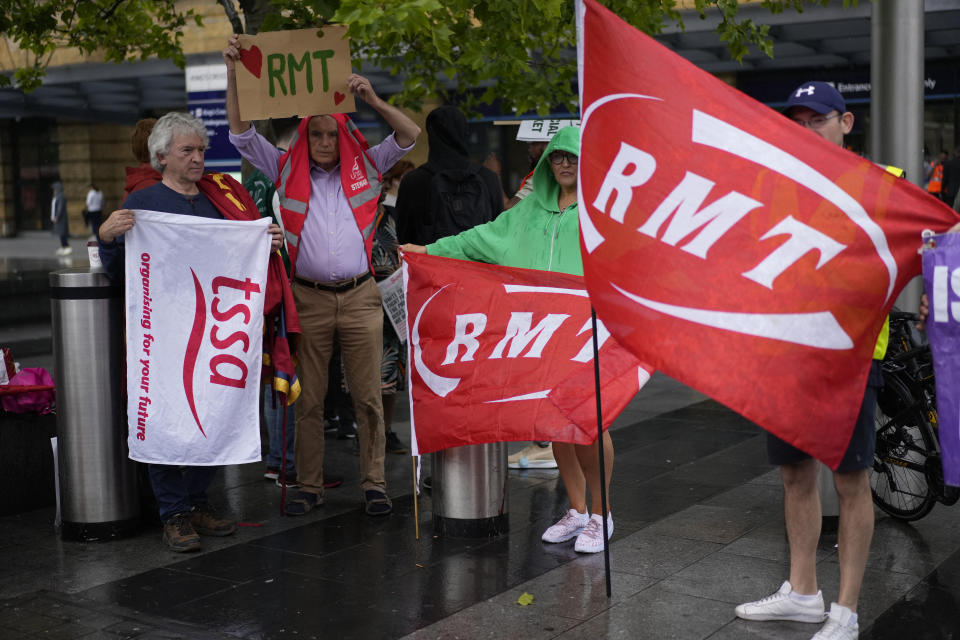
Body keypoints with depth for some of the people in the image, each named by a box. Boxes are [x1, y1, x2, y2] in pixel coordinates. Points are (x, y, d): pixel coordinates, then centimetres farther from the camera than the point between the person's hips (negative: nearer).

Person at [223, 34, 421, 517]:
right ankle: (309, 486, 14)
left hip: (360, 297, 0)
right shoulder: (288, 170, 9)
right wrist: (234, 75, -4)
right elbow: (242, 134, 6)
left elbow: (409, 135, 3)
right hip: (308, 299, 1)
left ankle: (373, 484, 10)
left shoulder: (364, 167, 9)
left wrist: (372, 100, -10)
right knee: (308, 399, 5)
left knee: (368, 396, 2)